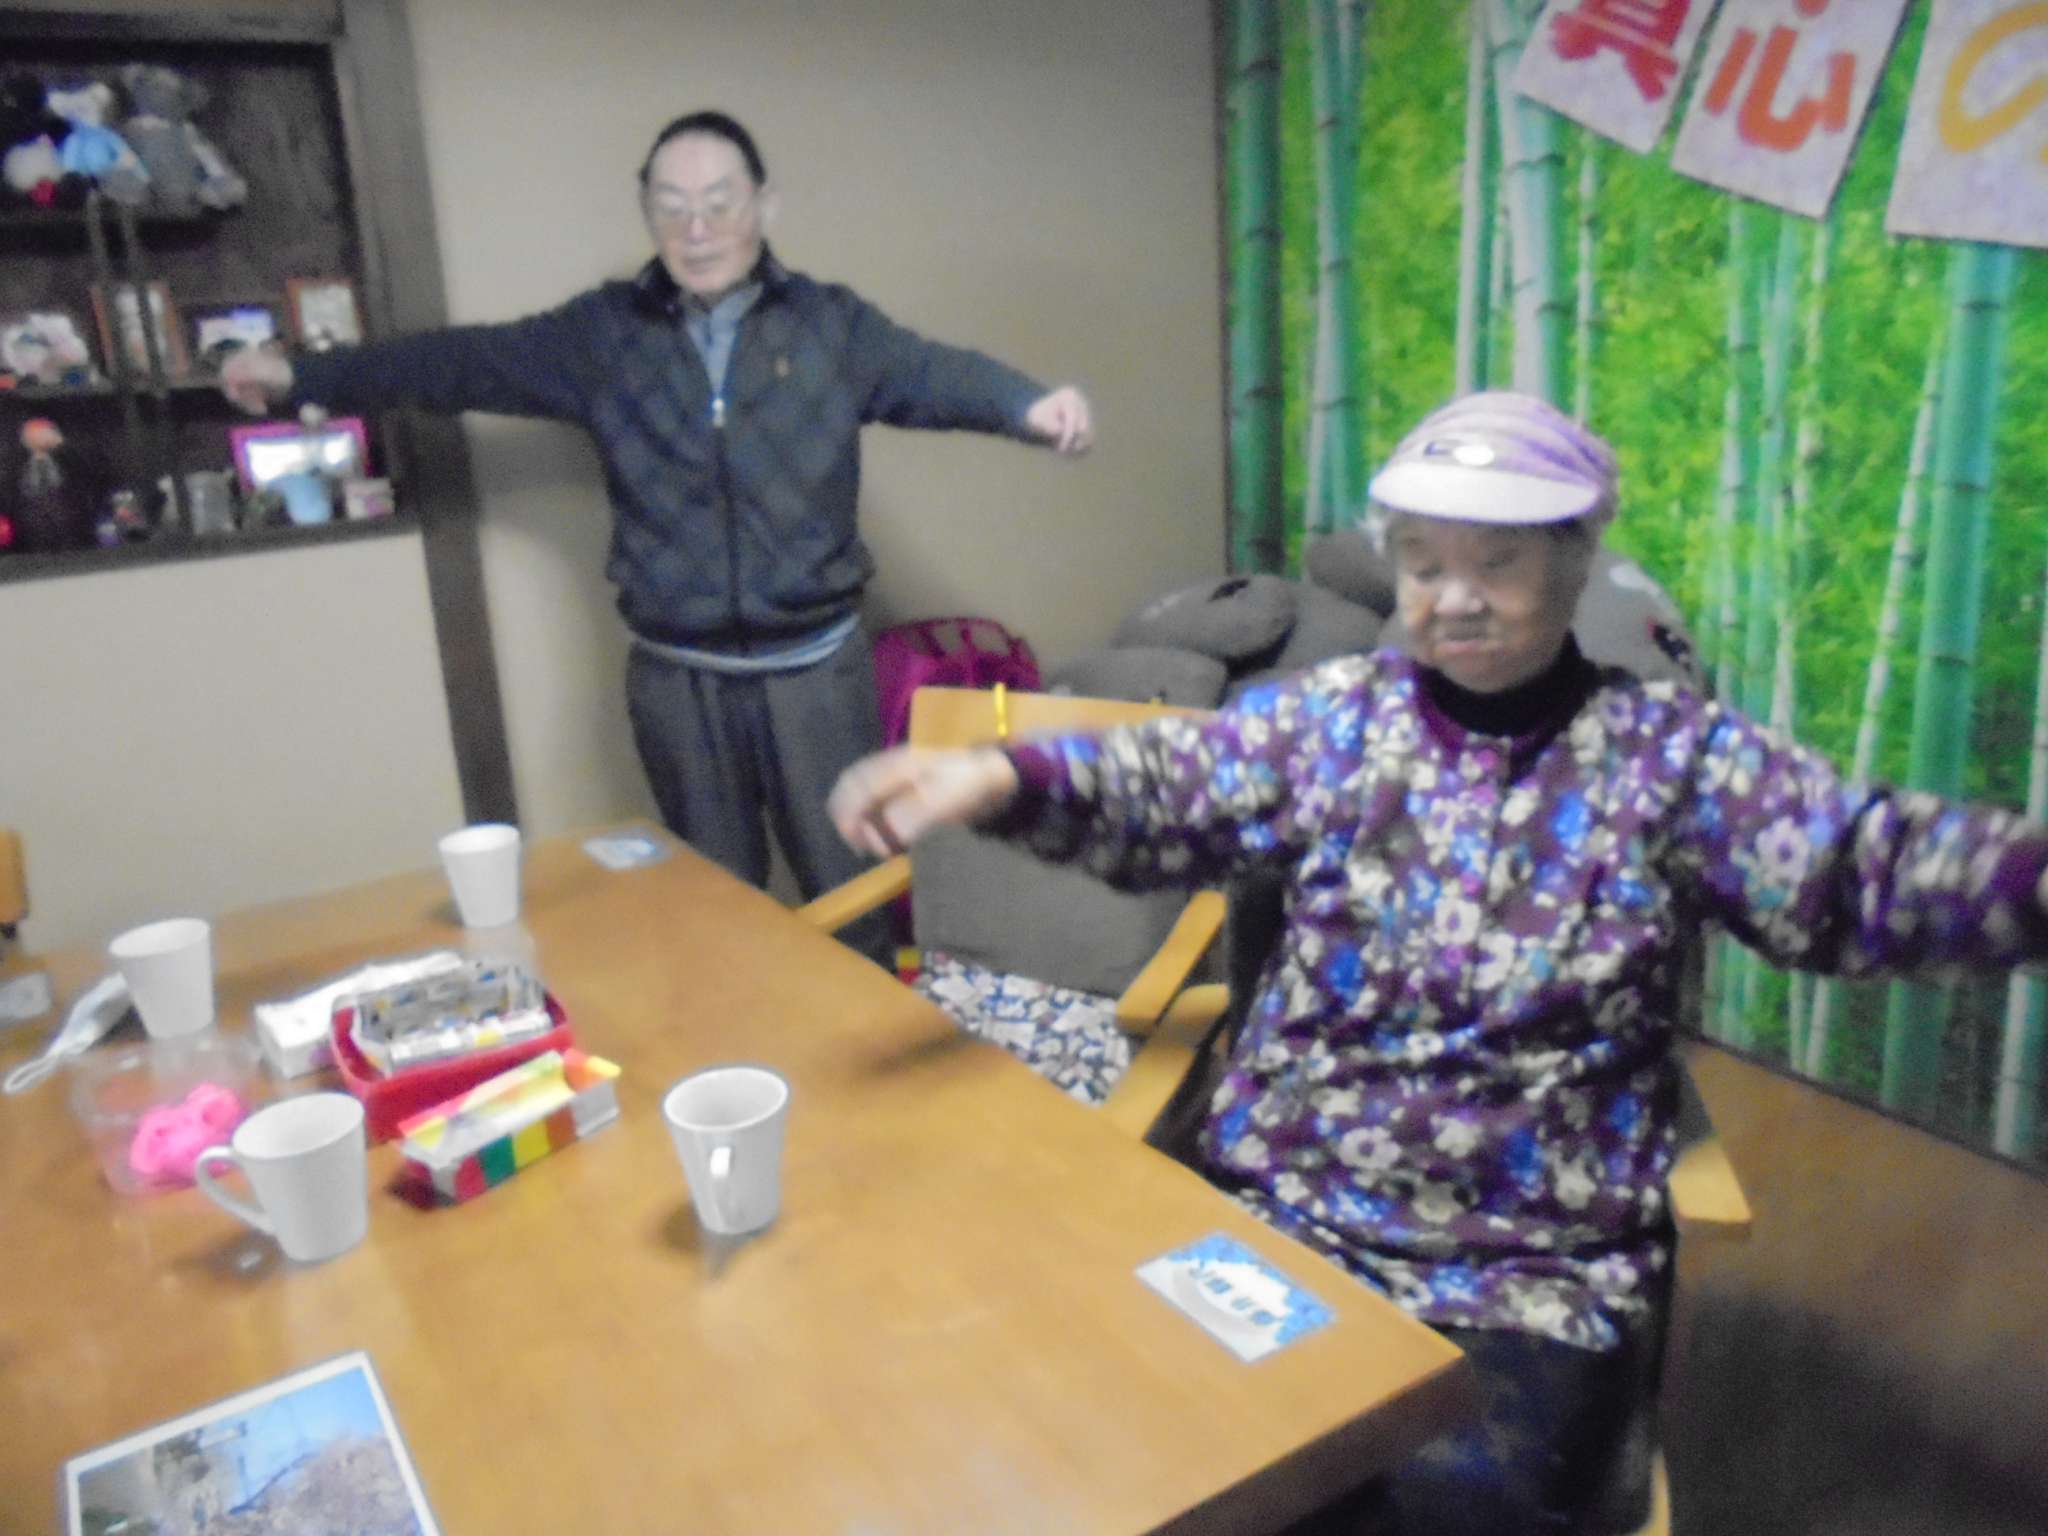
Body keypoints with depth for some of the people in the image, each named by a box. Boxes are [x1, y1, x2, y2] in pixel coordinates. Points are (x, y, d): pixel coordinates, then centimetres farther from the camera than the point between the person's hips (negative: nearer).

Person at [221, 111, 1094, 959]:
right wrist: (302, 375, 9)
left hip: (816, 669, -1)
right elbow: (467, 362, 8)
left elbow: (937, 374, -11)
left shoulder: (831, 324, 0)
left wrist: (1030, 405, -31)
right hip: (677, 679, 2)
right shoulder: (602, 334, 3)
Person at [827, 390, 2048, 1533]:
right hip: (1282, 1214, 2)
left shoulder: (1667, 751, 0)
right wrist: (1001, 778, -26)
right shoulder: (1333, 717, 3)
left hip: (1539, 1268, -1)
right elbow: (1166, 793, -8)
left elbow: (1860, 873, -8)